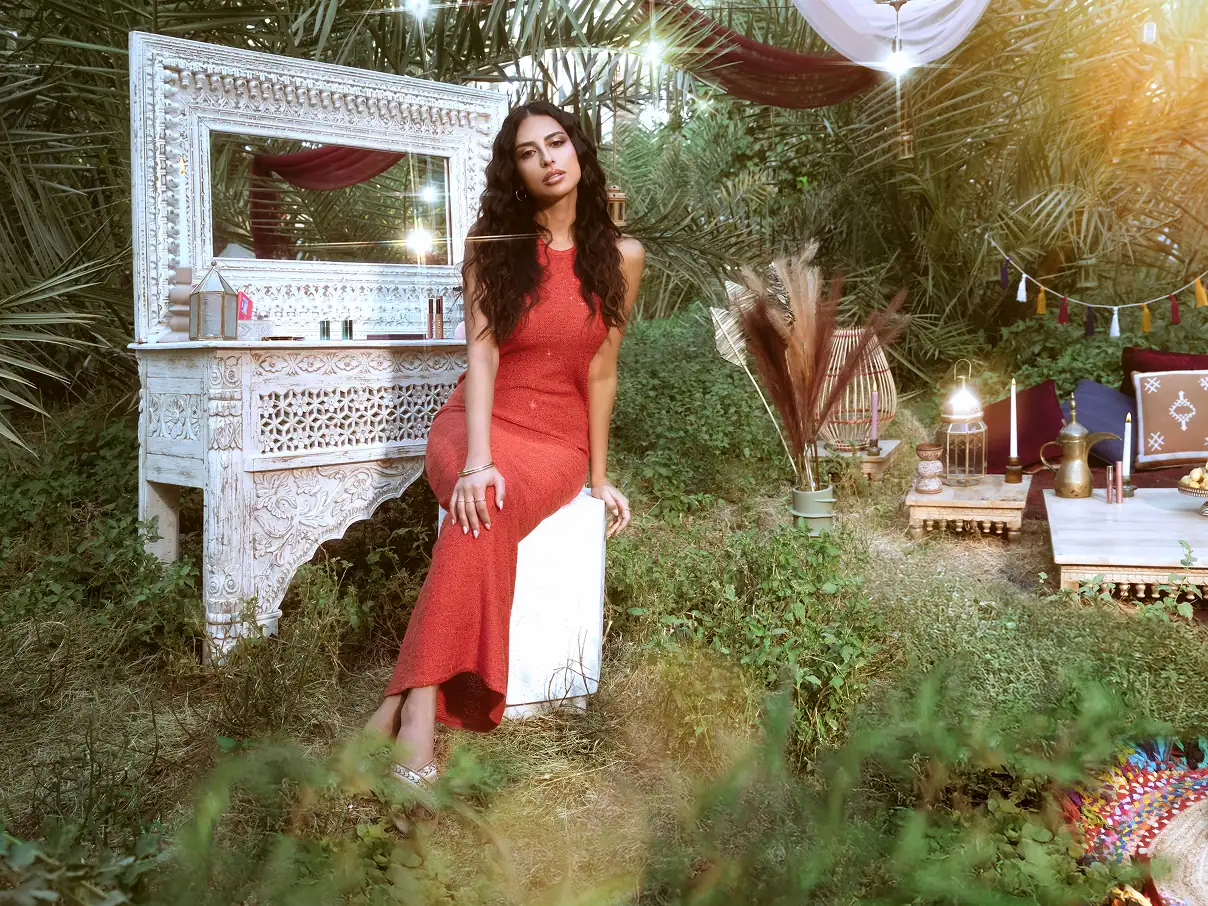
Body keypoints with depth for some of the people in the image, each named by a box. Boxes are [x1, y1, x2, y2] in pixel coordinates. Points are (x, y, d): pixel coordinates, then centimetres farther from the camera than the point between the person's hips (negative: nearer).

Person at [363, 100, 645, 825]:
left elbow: (600, 369, 3)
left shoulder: (620, 256, 3)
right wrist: (478, 460, -23)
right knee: (484, 504, -36)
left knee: (488, 511, -34)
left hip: (558, 438, 0)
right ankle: (422, 710, -41)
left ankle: (409, 704, -39)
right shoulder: (493, 247, 3)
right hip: (476, 423, 0)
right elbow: (482, 355, -9)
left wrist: (600, 478, 1)